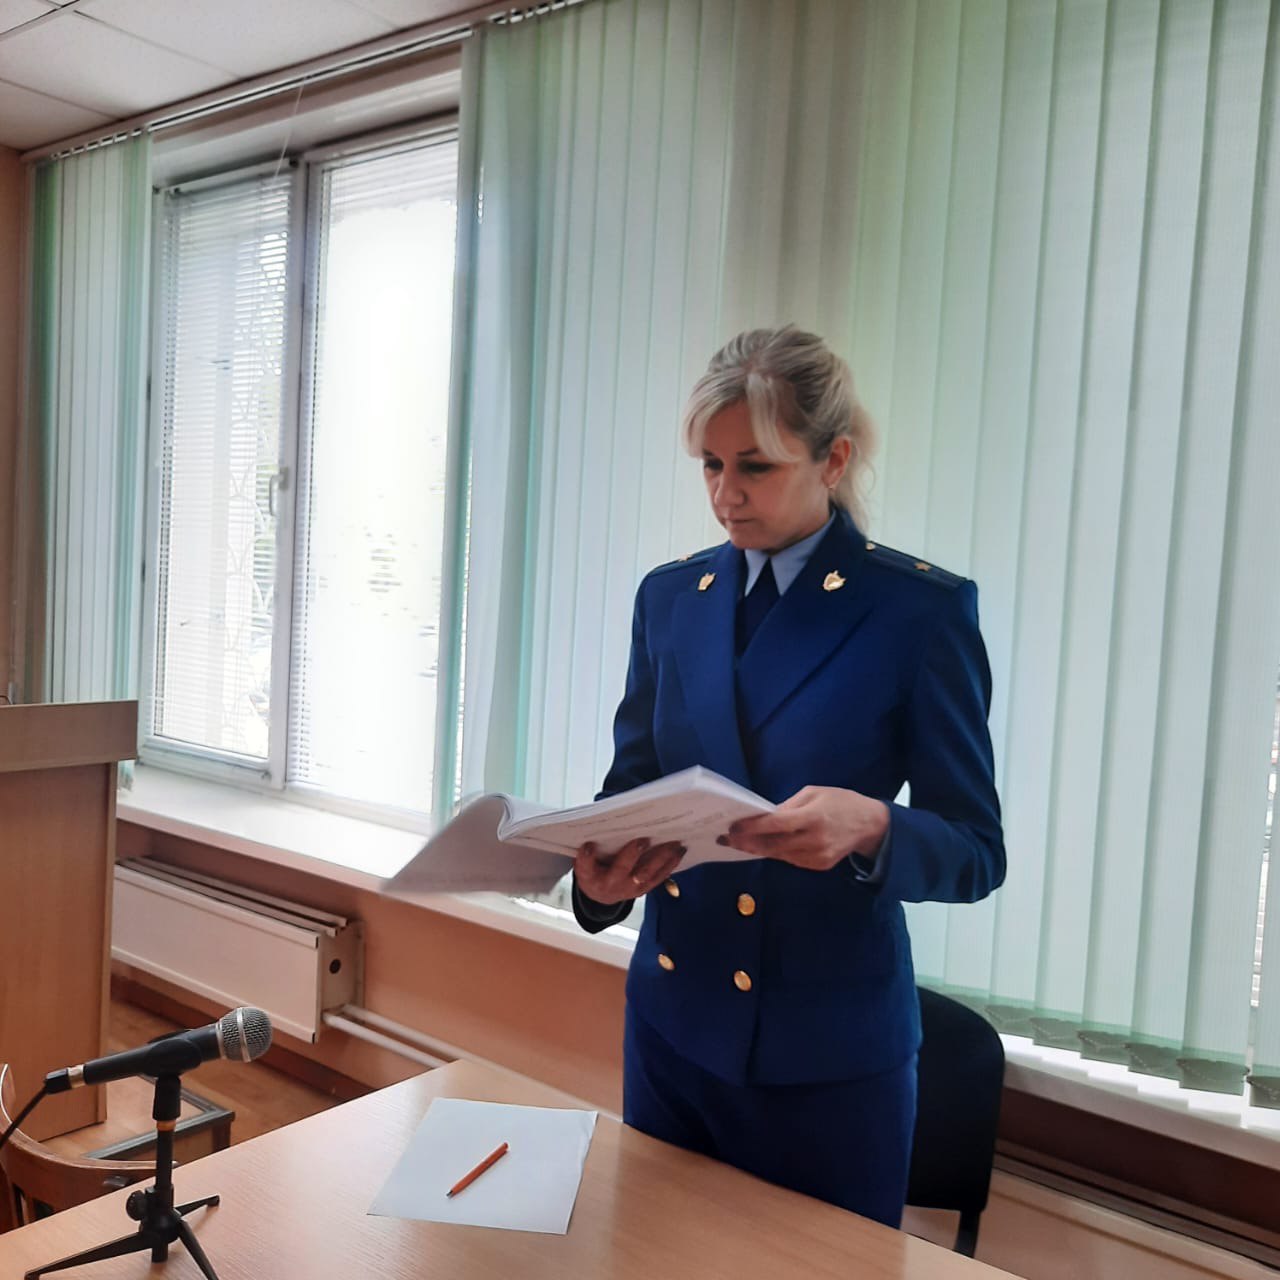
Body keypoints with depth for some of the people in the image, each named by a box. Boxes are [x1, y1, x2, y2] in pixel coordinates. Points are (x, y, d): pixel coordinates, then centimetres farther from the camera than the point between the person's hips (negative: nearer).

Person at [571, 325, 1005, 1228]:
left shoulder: (920, 609, -11)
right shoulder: (671, 597, 3)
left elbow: (976, 851, -9)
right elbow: (631, 784, 8)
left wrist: (870, 827, -30)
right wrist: (600, 869, -14)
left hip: (827, 1050, -4)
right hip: (674, 1022, 5)